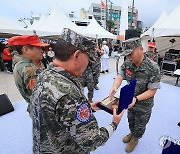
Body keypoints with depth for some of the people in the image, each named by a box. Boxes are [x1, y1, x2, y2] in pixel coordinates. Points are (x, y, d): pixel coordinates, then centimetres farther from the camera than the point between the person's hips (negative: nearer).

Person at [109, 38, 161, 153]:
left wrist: (136, 99, -37)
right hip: (130, 100, 4)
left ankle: (135, 139, 51)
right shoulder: (127, 63, -15)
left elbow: (152, 91, -25)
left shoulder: (153, 68, -29)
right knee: (130, 120, 29)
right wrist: (115, 87, -35)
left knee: (140, 125, 21)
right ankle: (132, 133, 60)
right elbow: (120, 76, -13)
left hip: (144, 105, -4)